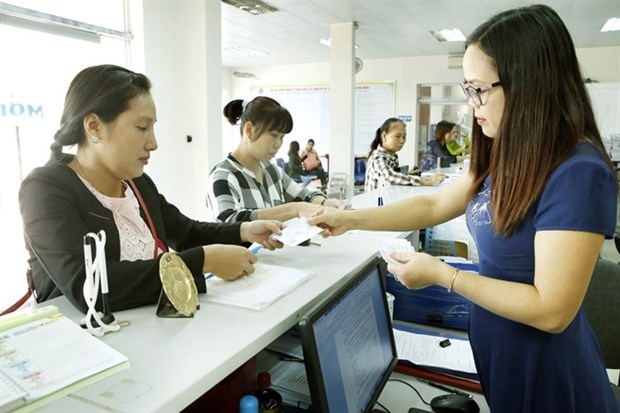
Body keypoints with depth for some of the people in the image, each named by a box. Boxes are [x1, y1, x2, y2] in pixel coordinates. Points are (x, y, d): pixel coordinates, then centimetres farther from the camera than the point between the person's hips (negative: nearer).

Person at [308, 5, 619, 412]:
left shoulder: (578, 174, -27)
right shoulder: (508, 160, -1)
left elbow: (551, 311, -28)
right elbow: (434, 205, 6)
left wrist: (442, 274, -23)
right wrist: (350, 219, 1)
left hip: (543, 372, -7)